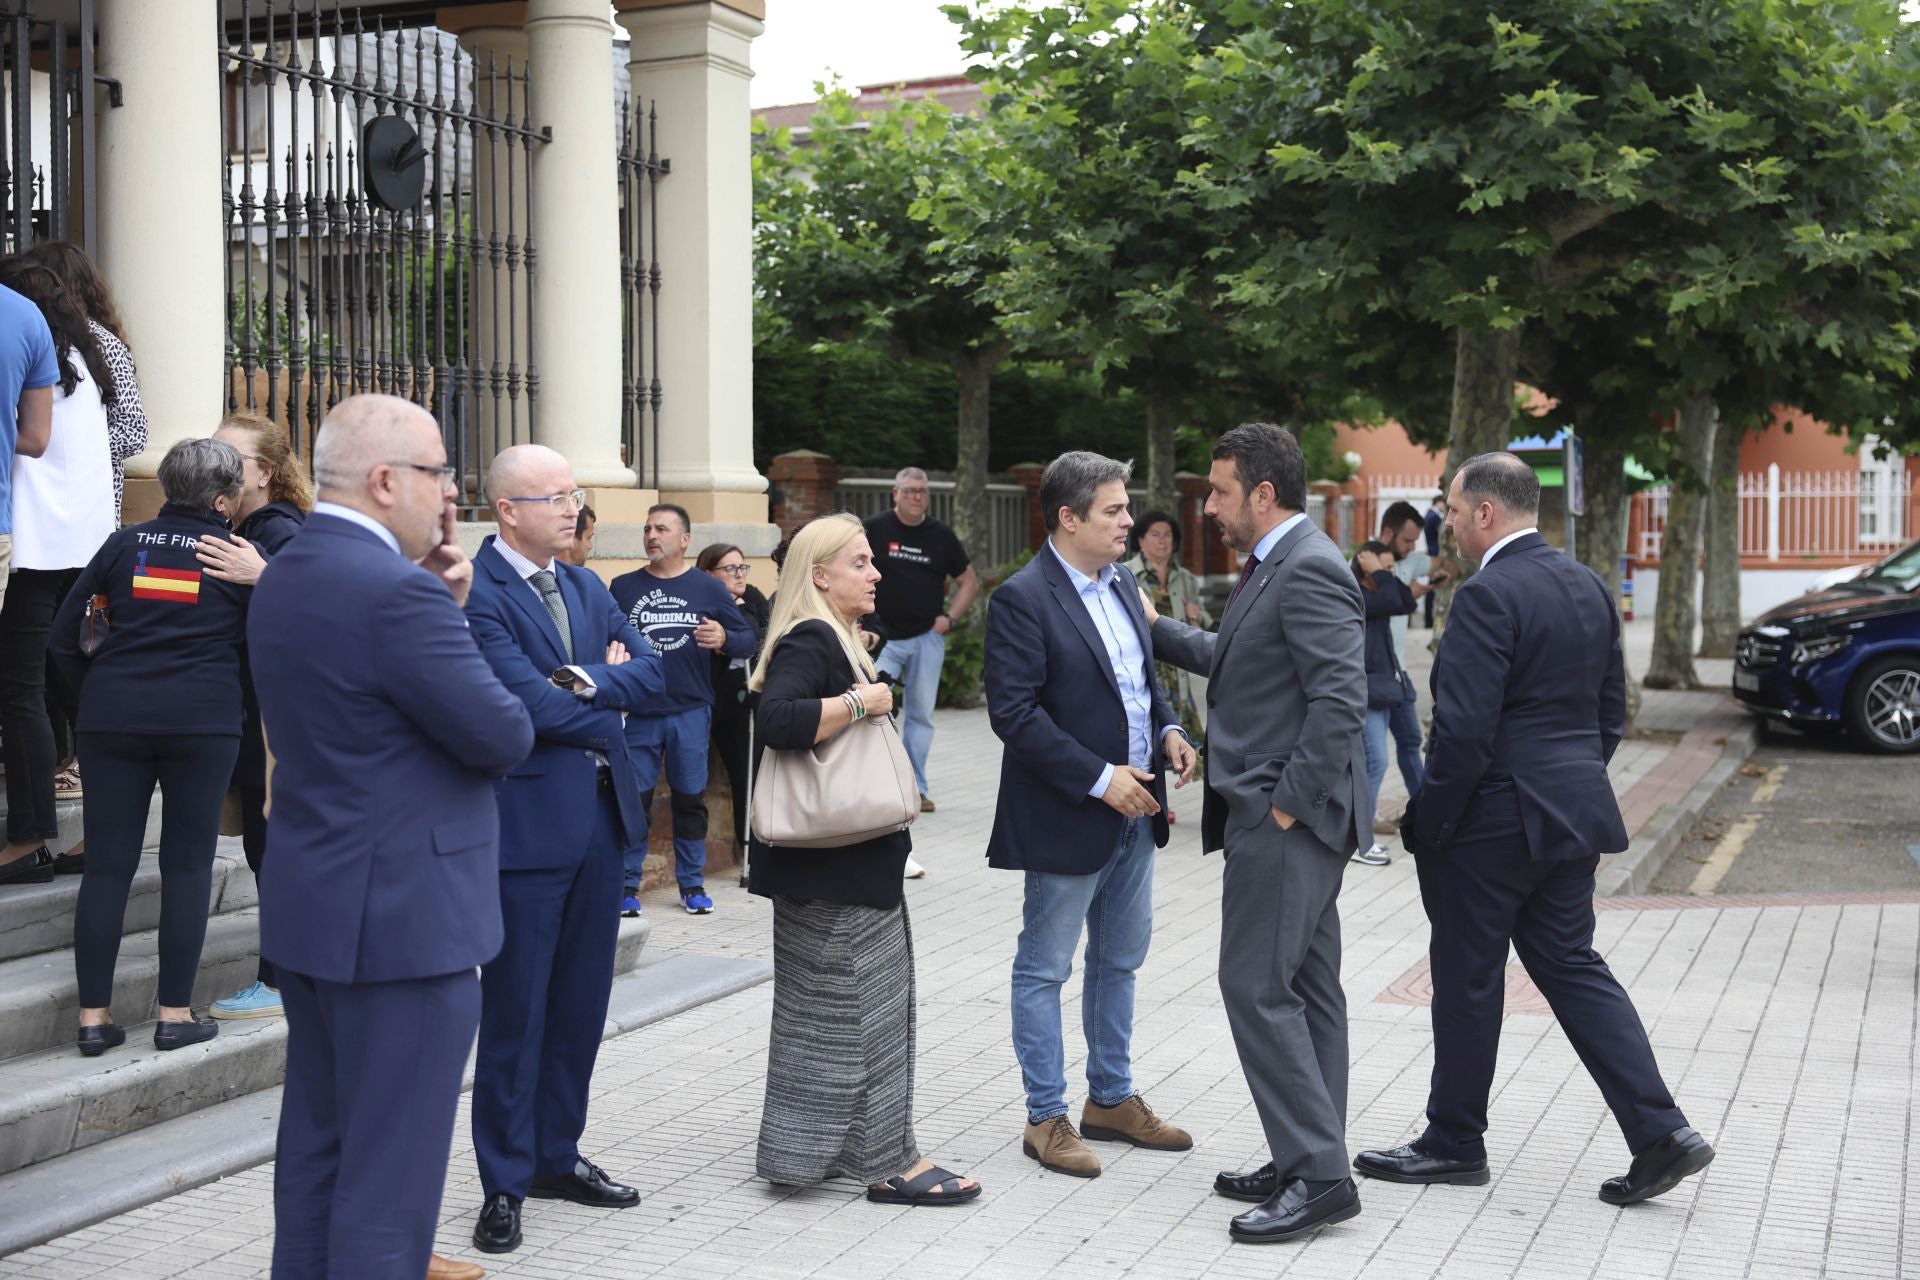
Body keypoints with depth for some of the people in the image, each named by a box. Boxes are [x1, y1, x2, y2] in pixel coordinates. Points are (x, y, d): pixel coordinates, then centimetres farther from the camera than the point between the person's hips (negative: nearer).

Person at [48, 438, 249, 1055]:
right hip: (203, 720, -2)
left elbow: (64, 634, 7)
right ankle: (174, 1014, 8)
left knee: (107, 864, 6)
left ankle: (93, 1016, 9)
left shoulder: (126, 544, 8)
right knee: (187, 866, 5)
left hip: (112, 719, 3)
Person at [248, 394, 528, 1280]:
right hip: (402, 914, -10)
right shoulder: (395, 590, -22)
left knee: (318, 1143, 19)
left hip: (308, 907, 10)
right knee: (390, 1167, 0)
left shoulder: (283, 577, 8)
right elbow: (505, 738, -17)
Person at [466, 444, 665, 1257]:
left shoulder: (587, 587, 12)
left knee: (580, 1003, 15)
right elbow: (531, 704, -21)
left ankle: (557, 1154, 29)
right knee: (515, 1009, 3)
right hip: (528, 822, -8)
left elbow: (649, 676, 5)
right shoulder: (475, 592, -14)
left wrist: (586, 681, -13)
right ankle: (505, 1183, 15)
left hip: (601, 816, 8)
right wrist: (608, 708, -4)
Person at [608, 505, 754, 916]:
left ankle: (691, 882, 20)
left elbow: (749, 639, 3)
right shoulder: (623, 587, 6)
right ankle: (627, 883, 11)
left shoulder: (708, 588, 4)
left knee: (690, 798, 8)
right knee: (633, 798, 1)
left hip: (690, 712, 0)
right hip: (637, 711, 0)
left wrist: (724, 639, -19)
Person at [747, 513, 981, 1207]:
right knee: (857, 1007, -5)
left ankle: (803, 1150, 23)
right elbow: (777, 718, -33)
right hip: (833, 868, -11)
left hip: (849, 860, 11)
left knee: (824, 1007, 15)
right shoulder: (808, 641, -16)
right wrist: (859, 701, -25)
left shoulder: (833, 639, 17)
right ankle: (886, 1160, 1)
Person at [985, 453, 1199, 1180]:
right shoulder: (1022, 600, -16)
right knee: (1044, 969, 5)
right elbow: (1014, 712, -21)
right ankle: (1046, 1119, 15)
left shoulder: (1121, 583, 9)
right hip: (1066, 818, -8)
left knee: (1119, 962, 18)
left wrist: (1168, 729, 0)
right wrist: (1098, 779, -22)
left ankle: (1112, 1099, 32)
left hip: (1133, 812, 8)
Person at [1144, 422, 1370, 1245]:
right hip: (1279, 813, 11)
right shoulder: (1276, 566, 15)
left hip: (1284, 819, -11)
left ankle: (1317, 1175, -5)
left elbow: (1341, 698, -25)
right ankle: (1310, 1164, 21)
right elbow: (1231, 659, 28)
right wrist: (1155, 629, 25)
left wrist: (1289, 802, -21)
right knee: (1304, 988, 13)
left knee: (1258, 985, -9)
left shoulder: (1309, 569, -17)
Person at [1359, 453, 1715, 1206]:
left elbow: (1463, 731, -21)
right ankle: (1660, 1133, 7)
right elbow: (1611, 710, 14)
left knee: (1467, 981, 6)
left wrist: (1427, 825, -12)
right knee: (1571, 966, 14)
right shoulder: (1587, 586, 10)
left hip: (1494, 820, -8)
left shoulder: (1486, 597, -18)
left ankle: (1454, 1143, 20)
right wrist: (1579, 786, 19)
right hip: (1572, 814, 8)